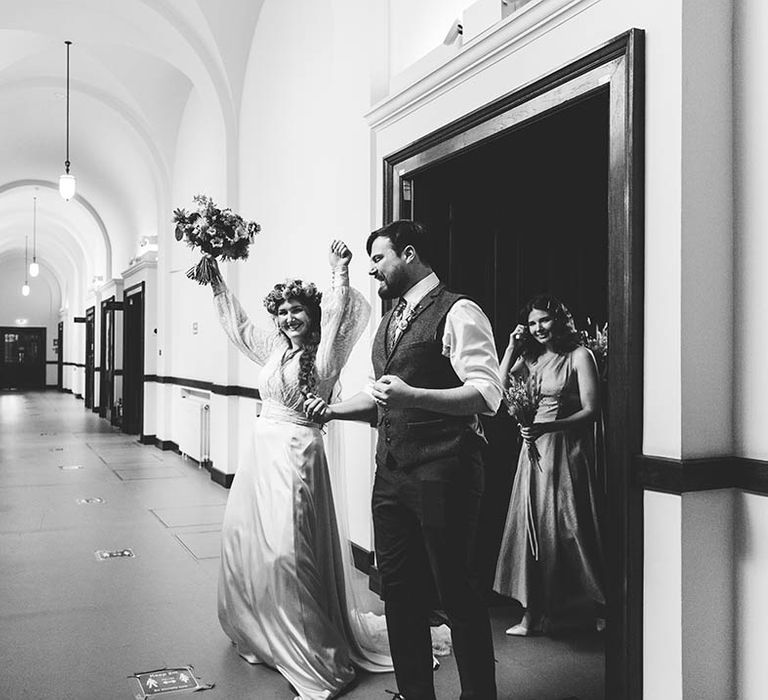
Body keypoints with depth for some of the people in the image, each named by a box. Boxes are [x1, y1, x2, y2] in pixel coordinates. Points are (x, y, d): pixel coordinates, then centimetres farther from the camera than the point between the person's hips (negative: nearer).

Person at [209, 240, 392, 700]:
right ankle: (261, 632, 35)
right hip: (262, 453, 8)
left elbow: (338, 318, -24)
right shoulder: (274, 349, 11)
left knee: (286, 550, -8)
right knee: (244, 538, 13)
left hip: (296, 455, -8)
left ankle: (318, 657, 5)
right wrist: (216, 279, 16)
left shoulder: (322, 356, -8)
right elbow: (236, 321, 20)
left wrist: (341, 275, -33)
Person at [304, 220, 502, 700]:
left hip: (443, 475, -8)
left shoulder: (458, 313, -9)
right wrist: (332, 410, 12)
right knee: (398, 588, 14)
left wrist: (413, 395, -30)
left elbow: (487, 394, -19)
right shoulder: (390, 321, 18)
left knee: (455, 590, 3)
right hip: (392, 474, 8)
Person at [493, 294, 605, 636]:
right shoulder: (529, 359, 12)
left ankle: (591, 608, 13)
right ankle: (534, 611, 12)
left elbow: (591, 411, -11)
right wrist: (511, 348, 0)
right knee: (532, 526, 5)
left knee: (565, 527, -2)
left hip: (567, 451, -5)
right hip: (534, 450, 5)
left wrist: (548, 427, -22)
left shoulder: (578, 356, -4)